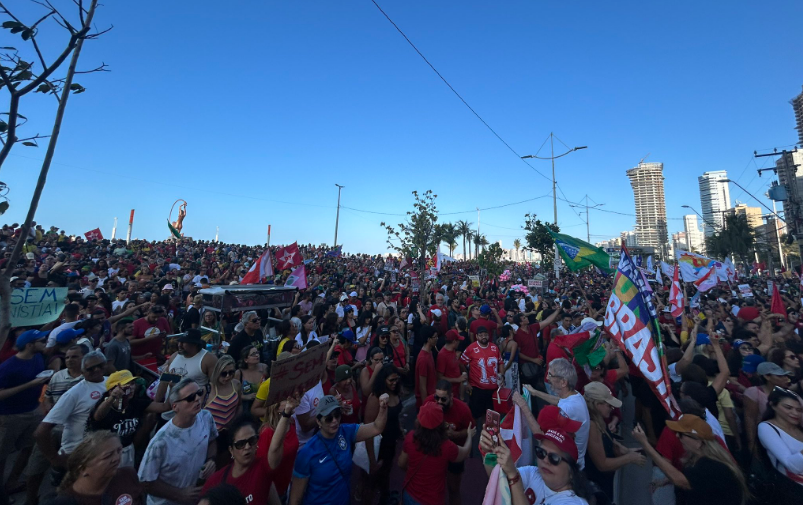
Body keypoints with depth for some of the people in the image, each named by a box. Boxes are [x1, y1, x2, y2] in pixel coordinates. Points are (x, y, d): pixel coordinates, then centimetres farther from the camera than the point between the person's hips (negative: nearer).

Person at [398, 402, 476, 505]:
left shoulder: (410, 437, -22)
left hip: (409, 494, 3)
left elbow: (401, 464, -4)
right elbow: (465, 453, -6)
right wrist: (469, 435, 12)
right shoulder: (447, 447, -29)